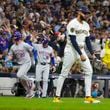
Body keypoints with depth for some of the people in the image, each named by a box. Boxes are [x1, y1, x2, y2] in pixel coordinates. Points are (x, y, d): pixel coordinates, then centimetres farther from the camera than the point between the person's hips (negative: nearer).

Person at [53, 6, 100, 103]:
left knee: (89, 71, -3)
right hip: (71, 50, -7)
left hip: (81, 50, 7)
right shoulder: (73, 24, -14)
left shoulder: (86, 25, 11)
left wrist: (92, 53, 2)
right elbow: (73, 41, -19)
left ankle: (88, 97, -2)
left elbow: (87, 41, 13)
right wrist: (81, 55, -22)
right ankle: (57, 97, 2)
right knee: (64, 73, -4)